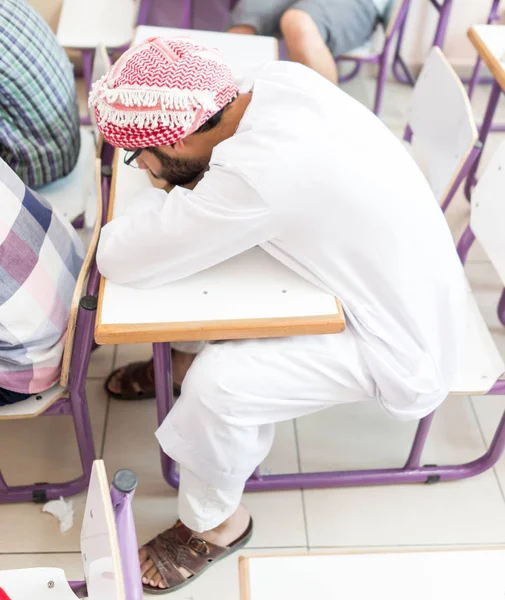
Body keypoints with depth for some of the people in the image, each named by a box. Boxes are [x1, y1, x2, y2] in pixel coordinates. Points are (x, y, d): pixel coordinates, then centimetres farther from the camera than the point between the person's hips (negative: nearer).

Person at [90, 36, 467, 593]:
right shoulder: (278, 78, -12)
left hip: (402, 352, -8)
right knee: (206, 254, 9)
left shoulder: (253, 178, -37)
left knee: (216, 384, -20)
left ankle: (216, 525, 11)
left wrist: (163, 188, -11)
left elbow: (116, 259, -28)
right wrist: (192, 179, -6)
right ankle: (184, 356, 37)